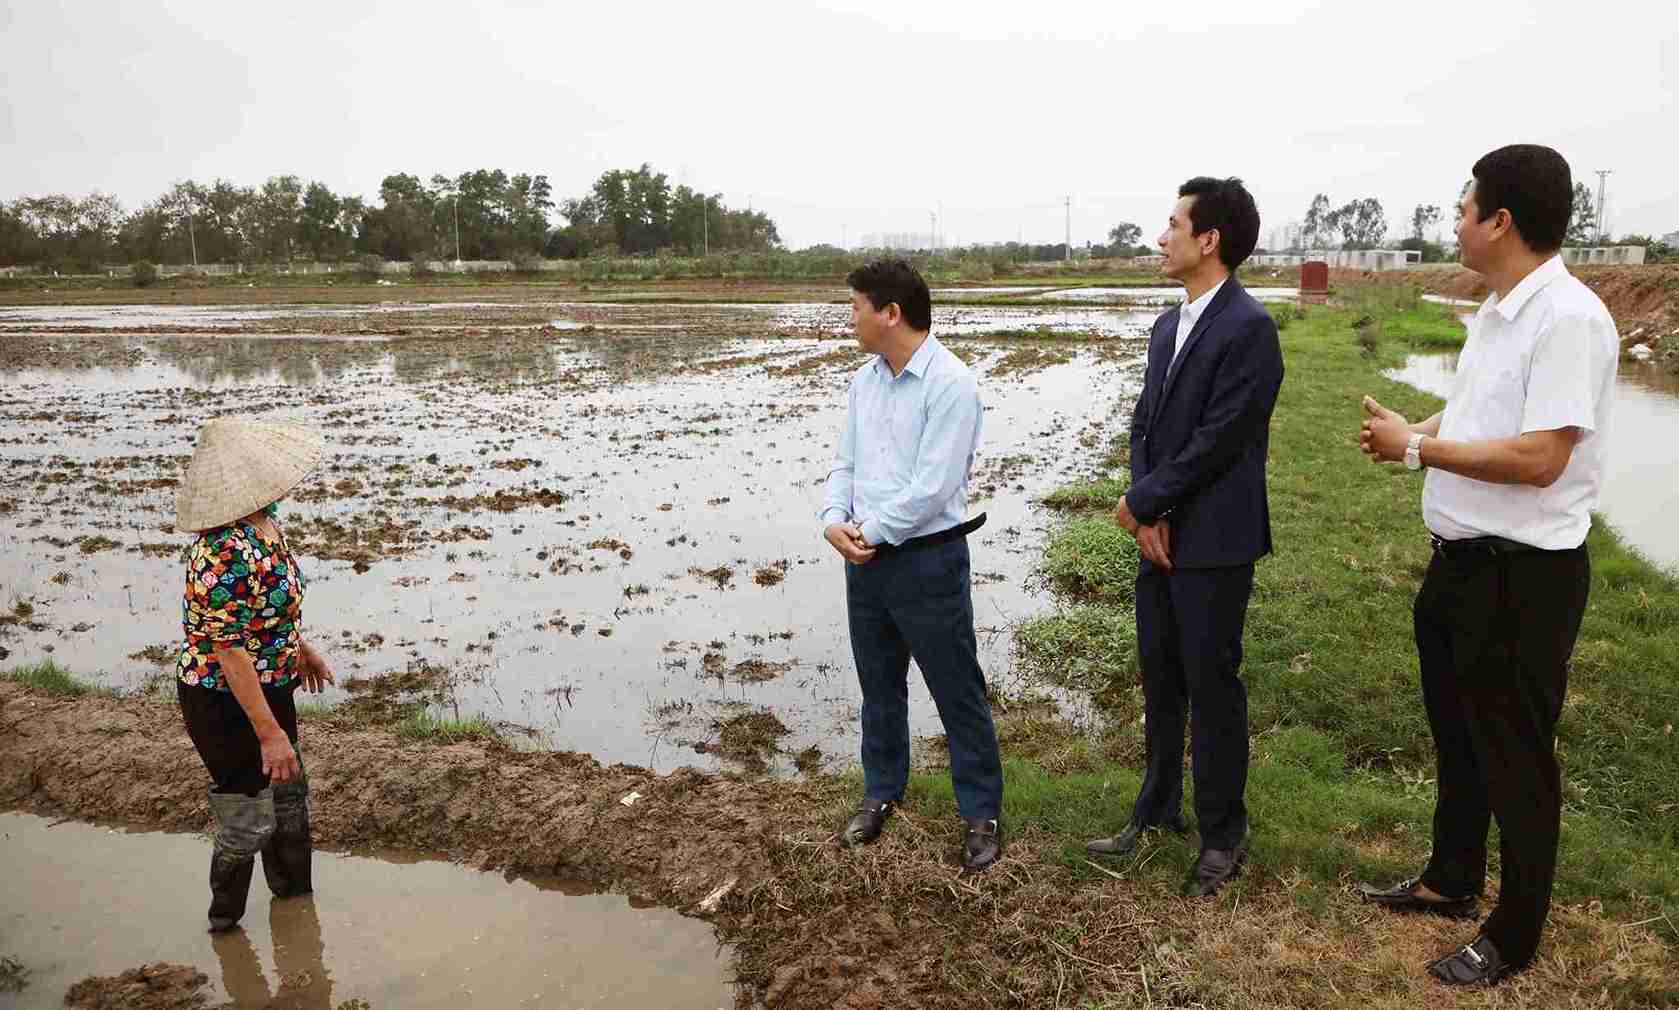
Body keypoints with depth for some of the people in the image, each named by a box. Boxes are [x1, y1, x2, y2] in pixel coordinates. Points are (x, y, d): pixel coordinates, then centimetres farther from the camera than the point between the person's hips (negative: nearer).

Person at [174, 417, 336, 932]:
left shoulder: (262, 523, -3)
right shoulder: (227, 557, -32)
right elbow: (231, 654, -29)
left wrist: (299, 647, 24)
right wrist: (269, 733, -24)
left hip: (268, 686, 10)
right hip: (228, 702, -9)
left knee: (288, 793, 25)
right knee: (247, 821, 10)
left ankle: (293, 891, 47)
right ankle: (225, 921, 34)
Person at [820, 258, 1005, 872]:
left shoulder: (950, 384, -16)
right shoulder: (864, 381, 9)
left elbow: (932, 487, -21)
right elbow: (846, 465, 11)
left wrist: (870, 533, -13)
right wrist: (835, 522, -7)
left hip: (928, 561, -7)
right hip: (864, 561, 7)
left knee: (957, 693, 5)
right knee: (879, 688, 19)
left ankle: (981, 814, 19)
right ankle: (881, 794, 36)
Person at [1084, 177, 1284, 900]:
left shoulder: (1248, 328, -15)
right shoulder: (1168, 326, 12)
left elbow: (1217, 442, -19)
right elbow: (1144, 425, 9)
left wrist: (1141, 501, -11)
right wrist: (1148, 514, -4)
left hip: (1213, 542, -8)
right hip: (1160, 535, 8)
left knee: (1212, 688, 4)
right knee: (1159, 680, 16)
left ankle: (1222, 836, 21)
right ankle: (1159, 808, 33)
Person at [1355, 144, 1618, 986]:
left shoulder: (1569, 318, -21)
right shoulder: (1496, 311, 9)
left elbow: (1539, 459, -27)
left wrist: (1414, 447, -18)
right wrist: (1407, 433, -1)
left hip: (1524, 573, -9)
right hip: (1460, 560, 9)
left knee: (1514, 756, 7)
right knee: (1456, 735, 23)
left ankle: (1513, 937, 27)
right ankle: (1451, 880, 43)